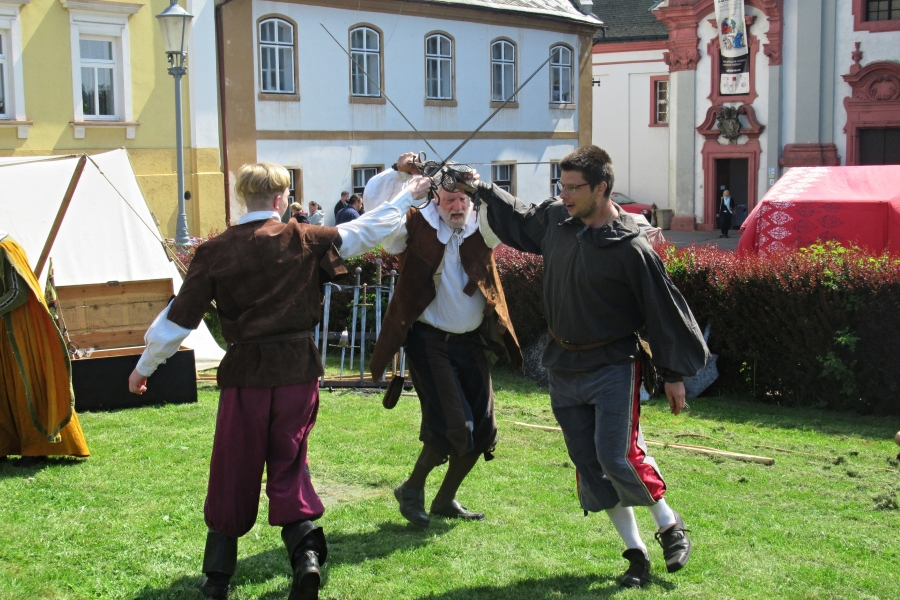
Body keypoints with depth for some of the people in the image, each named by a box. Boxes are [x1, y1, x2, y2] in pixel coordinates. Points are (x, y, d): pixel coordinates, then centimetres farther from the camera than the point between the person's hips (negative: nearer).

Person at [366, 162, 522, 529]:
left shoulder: (482, 228, 1)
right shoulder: (418, 227, -5)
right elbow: (377, 210, -17)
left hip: (472, 342, 5)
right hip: (430, 342, -5)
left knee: (482, 430, 9)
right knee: (454, 426, -13)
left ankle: (445, 500, 29)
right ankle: (412, 489, 12)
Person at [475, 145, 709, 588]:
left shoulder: (631, 249, -17)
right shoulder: (553, 219, 0)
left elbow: (663, 310, -10)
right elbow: (517, 218, 23)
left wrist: (675, 374, -6)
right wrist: (480, 190, 17)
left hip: (613, 368, -6)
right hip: (564, 368, 6)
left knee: (617, 457, -12)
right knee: (590, 465, 6)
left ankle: (669, 524, 15)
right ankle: (635, 553, 18)